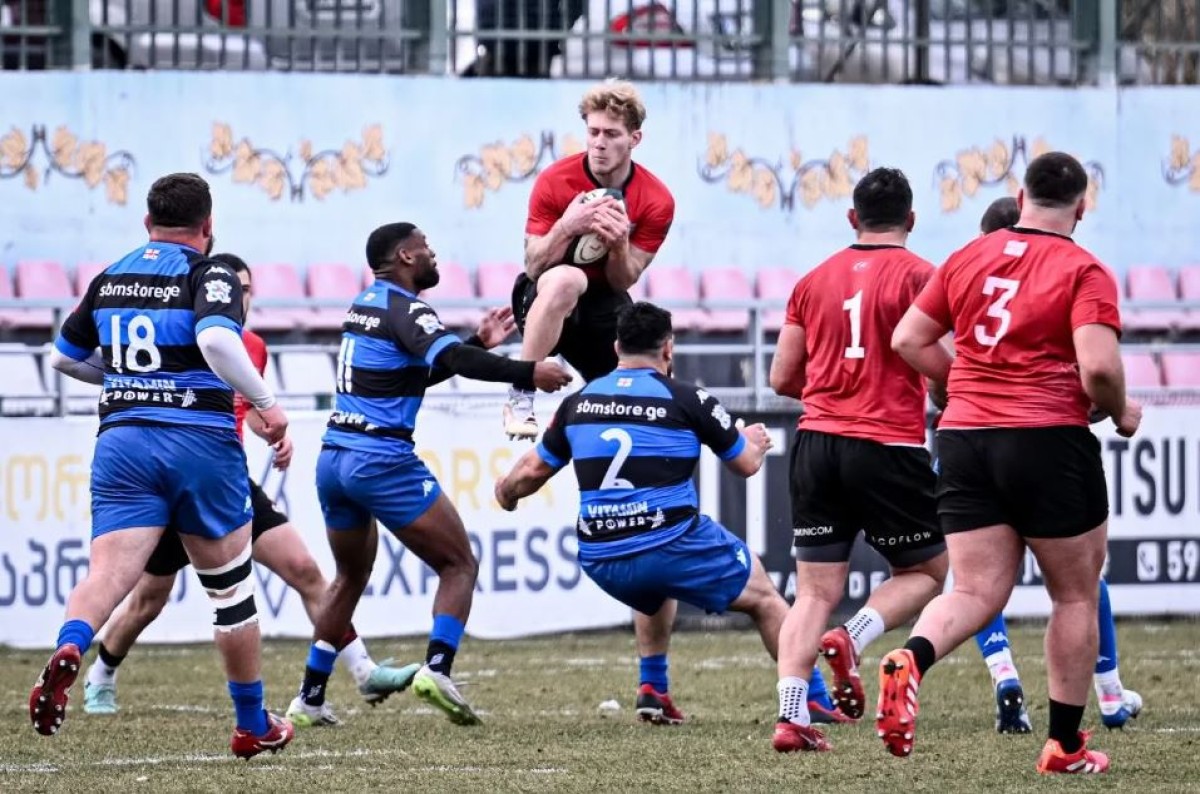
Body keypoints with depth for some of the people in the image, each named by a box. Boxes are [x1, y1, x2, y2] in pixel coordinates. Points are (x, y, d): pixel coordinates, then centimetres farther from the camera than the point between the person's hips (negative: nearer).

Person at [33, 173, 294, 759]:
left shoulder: (110, 279, 14)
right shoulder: (209, 275, -3)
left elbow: (65, 358, 24)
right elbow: (216, 339, -23)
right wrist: (266, 403, -13)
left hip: (121, 440, 3)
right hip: (200, 442, -3)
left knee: (108, 573, -10)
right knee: (229, 585, 13)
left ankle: (68, 650, -43)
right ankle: (253, 726, 22)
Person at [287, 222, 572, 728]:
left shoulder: (362, 306, 18)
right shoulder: (403, 309, -9)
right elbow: (452, 359, -26)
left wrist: (479, 344, 24)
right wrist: (527, 373, -23)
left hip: (333, 459, 8)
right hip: (383, 462, -8)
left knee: (350, 577, 23)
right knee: (459, 565, 0)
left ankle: (309, 699, 20)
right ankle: (436, 669, -19)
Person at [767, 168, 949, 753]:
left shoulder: (815, 281, 11)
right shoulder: (917, 275, -4)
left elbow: (782, 378, 13)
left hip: (816, 442, 4)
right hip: (888, 448, -4)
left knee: (815, 591, 6)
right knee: (927, 570, 14)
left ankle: (791, 717, -7)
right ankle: (853, 640, -12)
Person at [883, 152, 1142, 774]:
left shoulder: (967, 259, 9)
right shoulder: (1084, 272, -7)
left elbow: (909, 339, 11)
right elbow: (1099, 368, -18)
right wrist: (1121, 413, 2)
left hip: (963, 439, 4)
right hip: (1050, 442, -4)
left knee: (976, 593, 5)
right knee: (1075, 596, 11)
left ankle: (909, 661, -26)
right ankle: (1064, 746, 15)